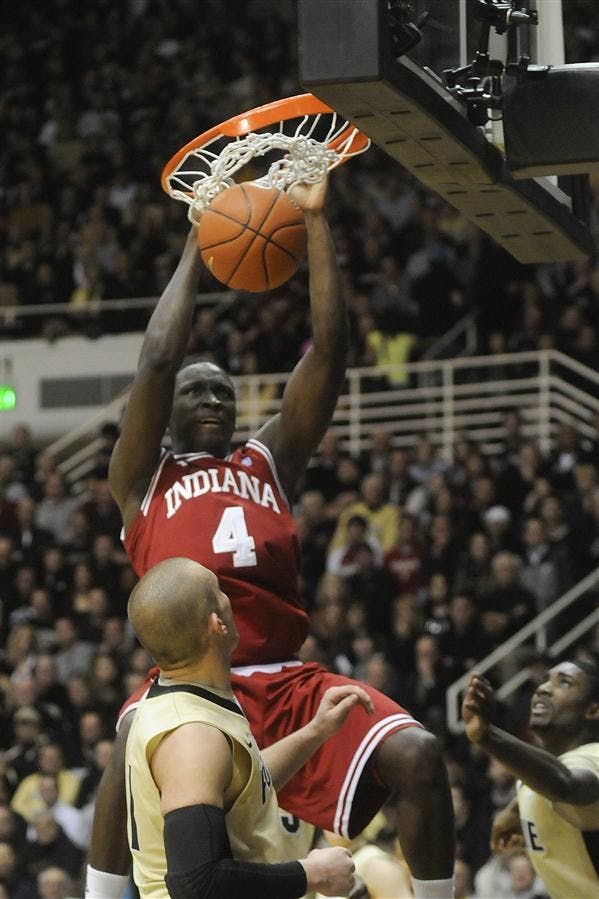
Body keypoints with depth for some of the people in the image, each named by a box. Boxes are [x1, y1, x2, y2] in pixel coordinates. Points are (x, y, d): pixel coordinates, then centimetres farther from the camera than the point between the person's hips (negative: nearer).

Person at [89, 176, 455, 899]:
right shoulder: (142, 479, 17)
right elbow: (157, 361, 4)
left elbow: (327, 352, 16)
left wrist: (315, 222, 12)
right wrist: (195, 249, 14)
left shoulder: (268, 462, 24)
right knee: (131, 764, -37)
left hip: (289, 683, 4)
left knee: (418, 756, -17)